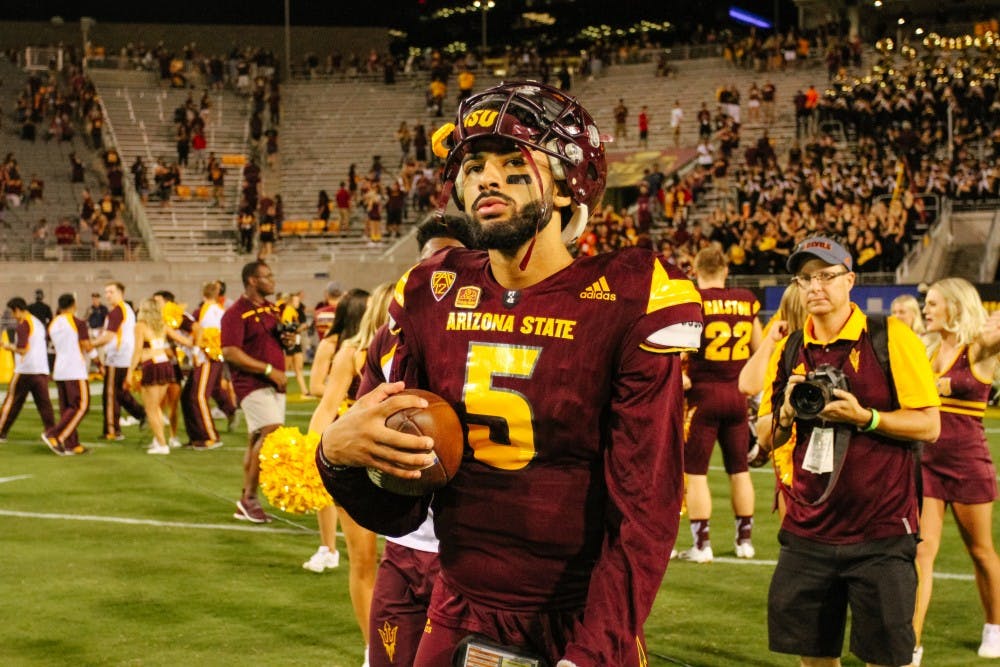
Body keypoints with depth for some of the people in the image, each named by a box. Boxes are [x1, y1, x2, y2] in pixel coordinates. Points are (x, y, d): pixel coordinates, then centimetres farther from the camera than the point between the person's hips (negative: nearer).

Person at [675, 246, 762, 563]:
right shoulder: (746, 301, 4)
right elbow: (759, 351, 13)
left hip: (704, 392, -4)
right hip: (737, 393, 5)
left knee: (695, 471, 2)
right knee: (739, 469, 15)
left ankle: (701, 544, 1)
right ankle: (745, 539, 21)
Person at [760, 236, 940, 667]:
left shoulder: (891, 338, -6)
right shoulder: (790, 350, 9)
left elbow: (929, 425, -7)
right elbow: (768, 439, 14)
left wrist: (863, 417, -19)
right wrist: (788, 410, -6)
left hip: (881, 534, -4)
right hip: (808, 531, 5)